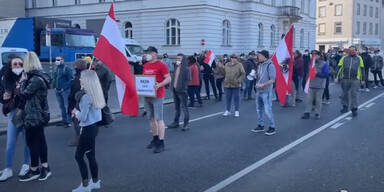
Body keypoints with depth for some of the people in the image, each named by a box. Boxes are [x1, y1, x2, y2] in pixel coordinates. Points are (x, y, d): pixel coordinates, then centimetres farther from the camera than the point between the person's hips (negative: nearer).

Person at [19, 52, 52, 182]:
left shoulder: (35, 79, -21)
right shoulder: (40, 76, 10)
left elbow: (24, 93, -16)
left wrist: (23, 80, -4)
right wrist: (26, 80, 3)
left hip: (33, 116, -10)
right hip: (40, 114, 10)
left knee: (32, 142, 2)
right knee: (40, 140, 13)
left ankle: (34, 170, 13)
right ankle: (44, 167, 20)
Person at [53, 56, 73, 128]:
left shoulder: (67, 68, -8)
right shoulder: (57, 68, 13)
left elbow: (71, 79, -11)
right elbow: (54, 78, 23)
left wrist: (64, 87, -15)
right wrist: (54, 87, 9)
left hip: (65, 91, -8)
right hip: (58, 91, 8)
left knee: (67, 106, -6)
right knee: (61, 106, 13)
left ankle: (68, 122, -2)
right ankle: (64, 120, 22)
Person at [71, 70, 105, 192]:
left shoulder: (86, 96, -22)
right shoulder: (94, 94, 6)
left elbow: (83, 117, -20)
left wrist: (76, 112, -2)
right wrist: (78, 113, 6)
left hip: (88, 129, -9)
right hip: (93, 126, 9)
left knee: (79, 156, 1)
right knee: (90, 155, 17)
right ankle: (95, 182, 28)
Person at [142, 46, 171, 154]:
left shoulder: (161, 65, -8)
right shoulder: (146, 66, 14)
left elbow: (168, 79, -11)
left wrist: (159, 85, -26)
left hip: (157, 95, -7)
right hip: (147, 95, 7)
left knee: (158, 119, -7)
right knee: (151, 118, 13)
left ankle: (161, 143, -4)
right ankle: (155, 138, 25)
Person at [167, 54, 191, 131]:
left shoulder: (186, 69, -10)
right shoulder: (176, 68, 14)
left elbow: (188, 80, -13)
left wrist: (183, 87, -14)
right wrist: (172, 86, 7)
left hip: (182, 91, -8)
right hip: (175, 90, 8)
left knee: (184, 108, -2)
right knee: (176, 107, 16)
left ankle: (186, 124, 2)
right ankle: (176, 122, 25)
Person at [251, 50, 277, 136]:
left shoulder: (270, 65, -14)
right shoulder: (259, 65, 10)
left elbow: (272, 80, -17)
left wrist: (263, 85, -22)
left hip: (266, 92, -8)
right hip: (258, 91, 8)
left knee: (268, 110, -6)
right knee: (259, 109, 15)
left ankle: (272, 127, 6)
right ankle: (260, 126, 27)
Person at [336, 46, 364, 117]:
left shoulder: (359, 58, 7)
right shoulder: (344, 58, 8)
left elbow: (362, 69, 9)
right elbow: (339, 68, 6)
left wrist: (362, 79, 7)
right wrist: (337, 77, -1)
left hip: (355, 80, -2)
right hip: (345, 79, 2)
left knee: (354, 94, -4)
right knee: (345, 94, 11)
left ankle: (354, 109, 2)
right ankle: (345, 107, 26)